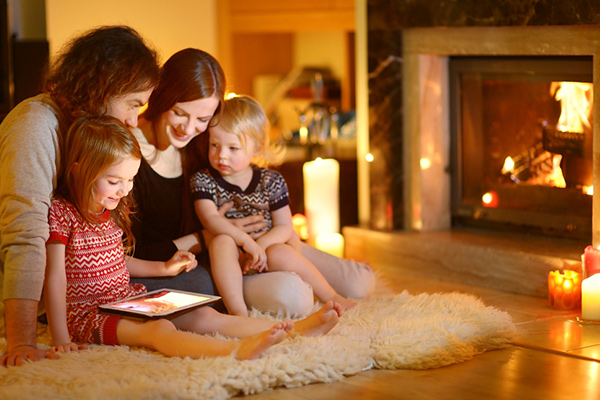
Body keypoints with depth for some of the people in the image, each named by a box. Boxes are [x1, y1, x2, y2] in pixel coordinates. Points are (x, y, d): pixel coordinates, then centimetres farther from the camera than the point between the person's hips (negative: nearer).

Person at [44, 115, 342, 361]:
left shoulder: (113, 210, 12)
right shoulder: (61, 212, -14)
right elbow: (55, 276, -18)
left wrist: (164, 268, 23)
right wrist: (61, 338, -23)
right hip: (88, 313, -8)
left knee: (206, 316, -8)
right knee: (160, 330, -35)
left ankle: (299, 330, -21)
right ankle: (236, 351, -61)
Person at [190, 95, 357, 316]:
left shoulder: (271, 181, 1)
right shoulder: (203, 180, -2)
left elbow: (285, 227, -1)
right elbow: (211, 220, -18)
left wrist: (259, 247, -21)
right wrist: (245, 241, -32)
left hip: (268, 248, 1)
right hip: (229, 264, -1)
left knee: (280, 254, -33)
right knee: (221, 240, -32)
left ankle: (332, 297, -15)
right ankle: (237, 310, -40)